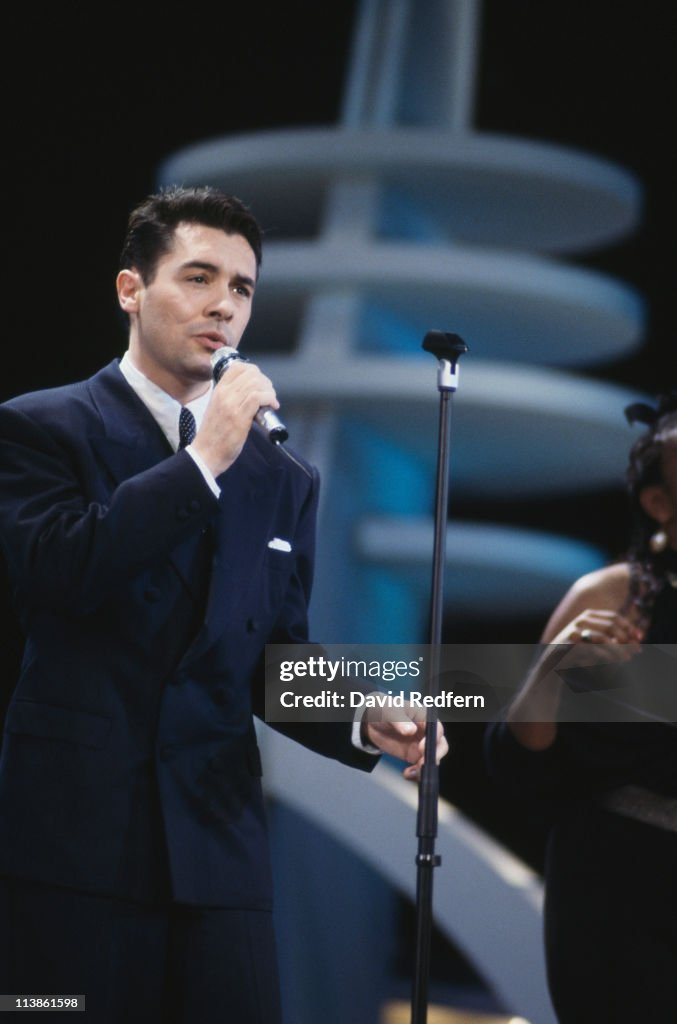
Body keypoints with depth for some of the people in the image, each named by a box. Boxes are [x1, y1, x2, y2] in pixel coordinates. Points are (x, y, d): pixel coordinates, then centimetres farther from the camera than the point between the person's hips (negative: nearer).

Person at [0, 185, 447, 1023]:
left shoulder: (283, 478, 16)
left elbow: (278, 660, 17)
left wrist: (363, 725, -3)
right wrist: (204, 461, -14)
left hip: (216, 842, 4)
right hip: (73, 832, -4)